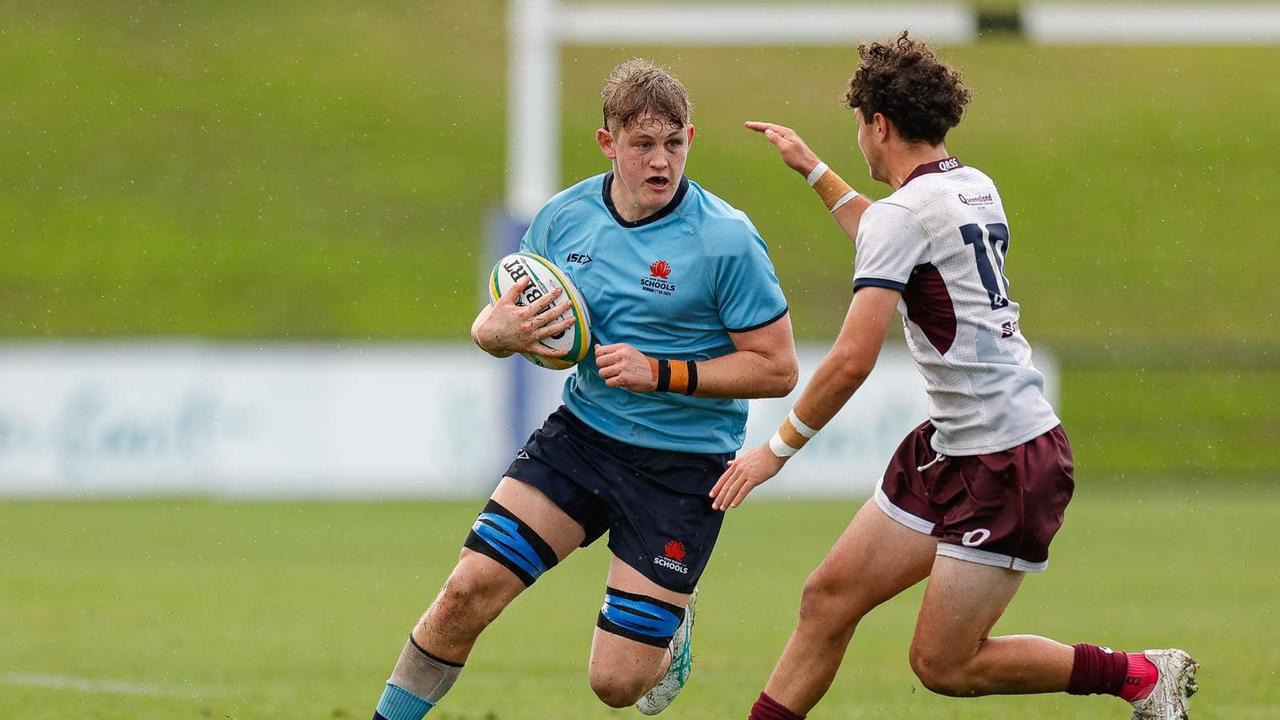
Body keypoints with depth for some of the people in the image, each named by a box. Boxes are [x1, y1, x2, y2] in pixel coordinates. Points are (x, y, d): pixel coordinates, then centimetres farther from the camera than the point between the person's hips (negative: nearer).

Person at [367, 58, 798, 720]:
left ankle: (671, 632, 33)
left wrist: (661, 373, -21)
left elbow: (777, 369, -12)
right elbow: (492, 322, 11)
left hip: (682, 466, -4)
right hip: (581, 435, 4)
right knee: (468, 591, -13)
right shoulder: (566, 217, -1)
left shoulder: (726, 239, -15)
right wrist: (499, 329, -15)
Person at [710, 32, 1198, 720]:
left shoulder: (902, 214, -17)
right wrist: (812, 169, 40)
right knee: (830, 597, 7)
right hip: (947, 450, 10)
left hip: (1009, 465, -10)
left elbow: (852, 360, -21)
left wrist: (778, 448, -10)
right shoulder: (975, 189, 11)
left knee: (941, 664, -4)